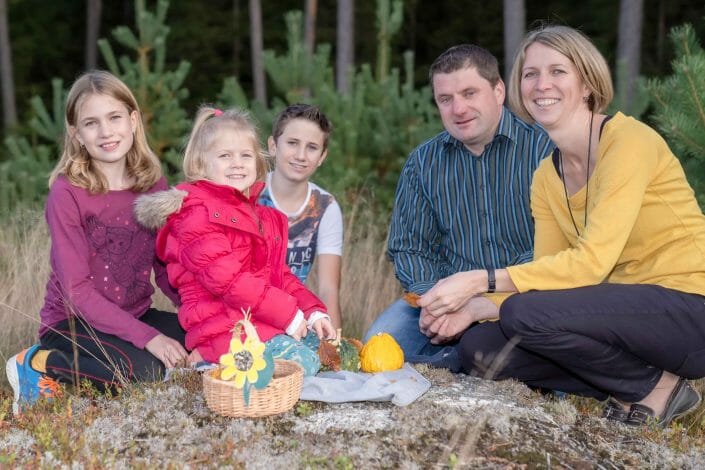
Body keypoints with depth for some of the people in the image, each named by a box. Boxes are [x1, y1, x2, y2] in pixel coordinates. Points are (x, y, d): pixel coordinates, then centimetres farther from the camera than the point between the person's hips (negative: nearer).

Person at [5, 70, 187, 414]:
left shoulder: (153, 185, 0)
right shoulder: (67, 193, -16)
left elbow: (166, 267, 3)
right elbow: (77, 290, -18)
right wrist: (147, 337, -26)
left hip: (135, 315, 7)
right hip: (73, 324, -7)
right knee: (144, 368, -31)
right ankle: (41, 364, -7)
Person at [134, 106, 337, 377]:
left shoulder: (261, 216, 20)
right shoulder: (198, 214, -11)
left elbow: (279, 273, 21)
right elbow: (225, 278, -20)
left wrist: (313, 312, 4)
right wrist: (288, 314, -19)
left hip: (264, 322, 10)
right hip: (223, 327, -10)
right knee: (302, 362, -24)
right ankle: (210, 363, -8)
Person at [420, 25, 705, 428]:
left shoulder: (629, 140, -14)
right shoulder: (546, 178, 9)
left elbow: (592, 261, -23)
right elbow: (550, 278, 5)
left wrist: (483, 281, -23)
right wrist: (474, 310, -11)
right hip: (628, 311, 8)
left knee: (525, 314, -26)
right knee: (480, 348, -3)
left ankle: (656, 387, -5)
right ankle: (628, 391, 1)